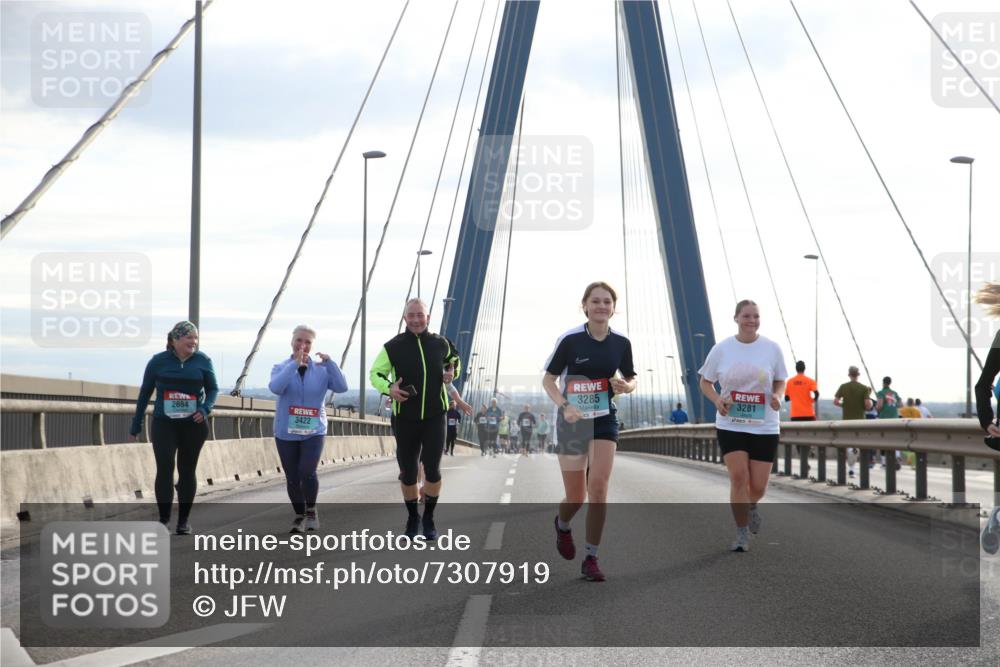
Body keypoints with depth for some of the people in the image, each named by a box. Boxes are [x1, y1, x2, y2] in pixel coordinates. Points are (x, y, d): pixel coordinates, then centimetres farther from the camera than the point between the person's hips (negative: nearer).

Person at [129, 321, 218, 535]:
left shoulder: (202, 360, 0)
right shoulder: (159, 361, -1)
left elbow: (213, 388, 8)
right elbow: (144, 394, 7)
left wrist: (205, 408, -13)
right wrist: (135, 426, 9)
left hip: (193, 424, 1)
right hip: (164, 424, -1)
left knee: (187, 470, 7)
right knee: (165, 469, -11)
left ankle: (183, 521, 16)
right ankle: (163, 519, -5)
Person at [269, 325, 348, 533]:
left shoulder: (321, 370, 2)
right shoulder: (281, 368, 0)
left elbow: (341, 387, -12)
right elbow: (275, 387, -21)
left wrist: (330, 363, -22)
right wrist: (295, 364, -28)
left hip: (314, 431, -1)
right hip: (286, 433, 1)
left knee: (307, 472, -18)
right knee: (292, 477, 6)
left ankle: (311, 511, 4)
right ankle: (299, 516, 24)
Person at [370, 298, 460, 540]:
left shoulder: (440, 344, 2)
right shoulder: (393, 347, -5)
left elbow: (454, 358, 23)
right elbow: (375, 374, 1)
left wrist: (453, 371, 1)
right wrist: (389, 388, -19)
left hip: (434, 417, 0)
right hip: (406, 419, 0)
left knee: (432, 470, -7)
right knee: (408, 473, 7)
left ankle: (429, 518, 13)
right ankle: (412, 517, 28)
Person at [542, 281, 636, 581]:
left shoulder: (621, 343, -2)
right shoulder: (570, 339, -12)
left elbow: (631, 380, 12)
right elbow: (548, 380, -6)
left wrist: (626, 386, -12)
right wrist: (565, 406, -23)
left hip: (604, 421, 2)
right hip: (573, 421, -2)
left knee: (598, 486, -13)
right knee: (576, 497, 4)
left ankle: (591, 559, -4)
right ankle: (562, 525, 41)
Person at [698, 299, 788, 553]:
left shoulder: (772, 348, -1)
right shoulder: (721, 349, -2)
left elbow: (780, 380, 10)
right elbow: (705, 382, 7)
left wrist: (777, 396, -12)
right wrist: (717, 399, -13)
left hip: (764, 426, 1)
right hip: (730, 425, -1)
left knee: (758, 486, 1)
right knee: (738, 477, -13)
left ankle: (751, 506, 38)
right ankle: (742, 534, 0)